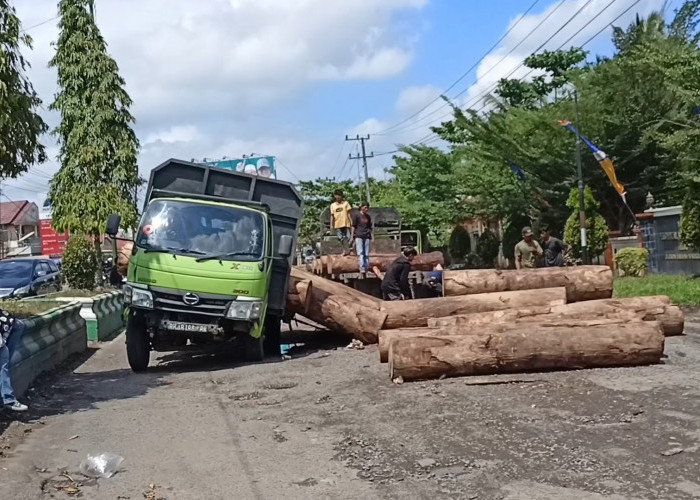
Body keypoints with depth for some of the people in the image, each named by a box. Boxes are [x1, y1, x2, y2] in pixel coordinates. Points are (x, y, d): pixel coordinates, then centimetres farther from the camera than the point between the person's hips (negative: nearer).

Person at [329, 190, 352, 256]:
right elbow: (332, 216, 10)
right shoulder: (332, 205, 8)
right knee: (341, 238, 3)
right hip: (338, 224, 2)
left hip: (346, 223, -2)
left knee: (347, 237, -9)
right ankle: (344, 250, 15)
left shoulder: (345, 203, 4)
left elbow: (349, 213, 3)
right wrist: (331, 225, 6)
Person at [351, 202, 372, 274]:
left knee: (366, 254, 3)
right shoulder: (357, 216, 2)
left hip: (367, 237, 4)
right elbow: (353, 226, 2)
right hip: (359, 236, -4)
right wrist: (352, 236, -3)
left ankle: (366, 268, 6)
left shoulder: (368, 217, 15)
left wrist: (371, 237, 19)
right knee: (360, 253, -12)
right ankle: (362, 268, -18)